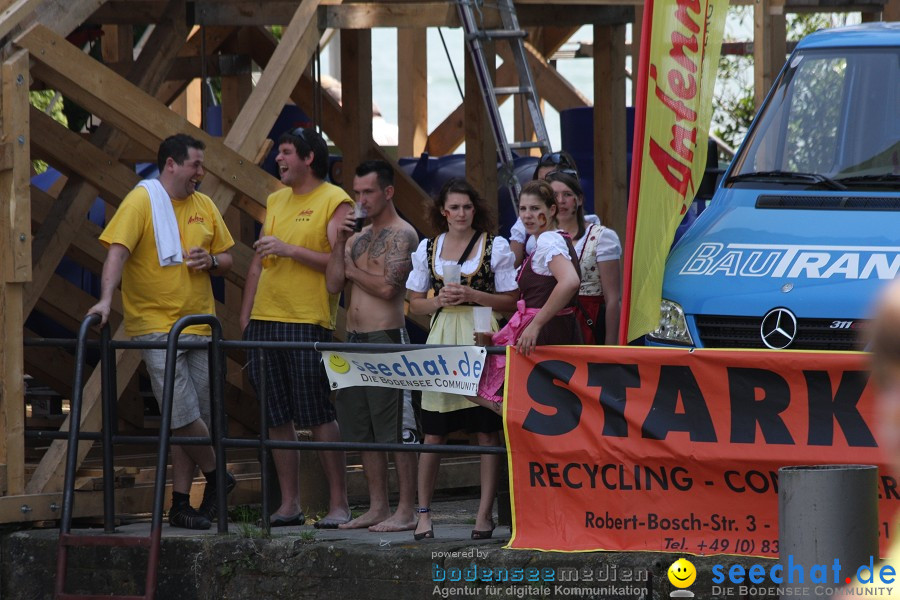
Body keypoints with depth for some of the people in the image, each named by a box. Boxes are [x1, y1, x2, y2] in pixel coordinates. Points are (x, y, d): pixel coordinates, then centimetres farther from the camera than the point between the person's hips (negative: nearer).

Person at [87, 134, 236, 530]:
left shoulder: (204, 207, 12)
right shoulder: (141, 202, -7)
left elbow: (227, 258, 20)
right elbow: (118, 250, -16)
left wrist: (211, 261, -4)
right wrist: (106, 299, -29)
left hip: (199, 325, 6)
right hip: (155, 324, -6)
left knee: (190, 421, 5)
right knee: (183, 415, -14)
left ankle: (180, 504, 10)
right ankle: (216, 477, 9)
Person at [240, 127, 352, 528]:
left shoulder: (335, 202, -3)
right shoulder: (275, 201, 18)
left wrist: (290, 250, -16)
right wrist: (245, 315, 16)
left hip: (309, 322, -7)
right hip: (265, 321, 7)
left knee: (319, 418, -7)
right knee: (277, 419, 6)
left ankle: (339, 503, -2)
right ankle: (289, 504, 11)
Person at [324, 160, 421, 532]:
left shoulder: (402, 234, -7)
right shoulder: (358, 236, 18)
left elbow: (387, 287, -17)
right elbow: (333, 284, 10)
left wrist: (352, 269, -2)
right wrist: (340, 243, 0)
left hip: (386, 338, -9)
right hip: (354, 338, 9)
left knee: (395, 430, -8)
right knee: (361, 428, 10)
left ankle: (406, 511, -6)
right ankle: (377, 507, 16)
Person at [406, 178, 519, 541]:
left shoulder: (495, 247, 4)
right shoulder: (427, 249, 12)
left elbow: (511, 302, 2)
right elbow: (414, 303, 15)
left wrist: (472, 296, -11)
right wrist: (439, 301, -5)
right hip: (442, 340, 2)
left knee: (486, 430, -2)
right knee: (434, 432, 0)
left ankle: (485, 512, 2)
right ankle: (424, 513, 6)